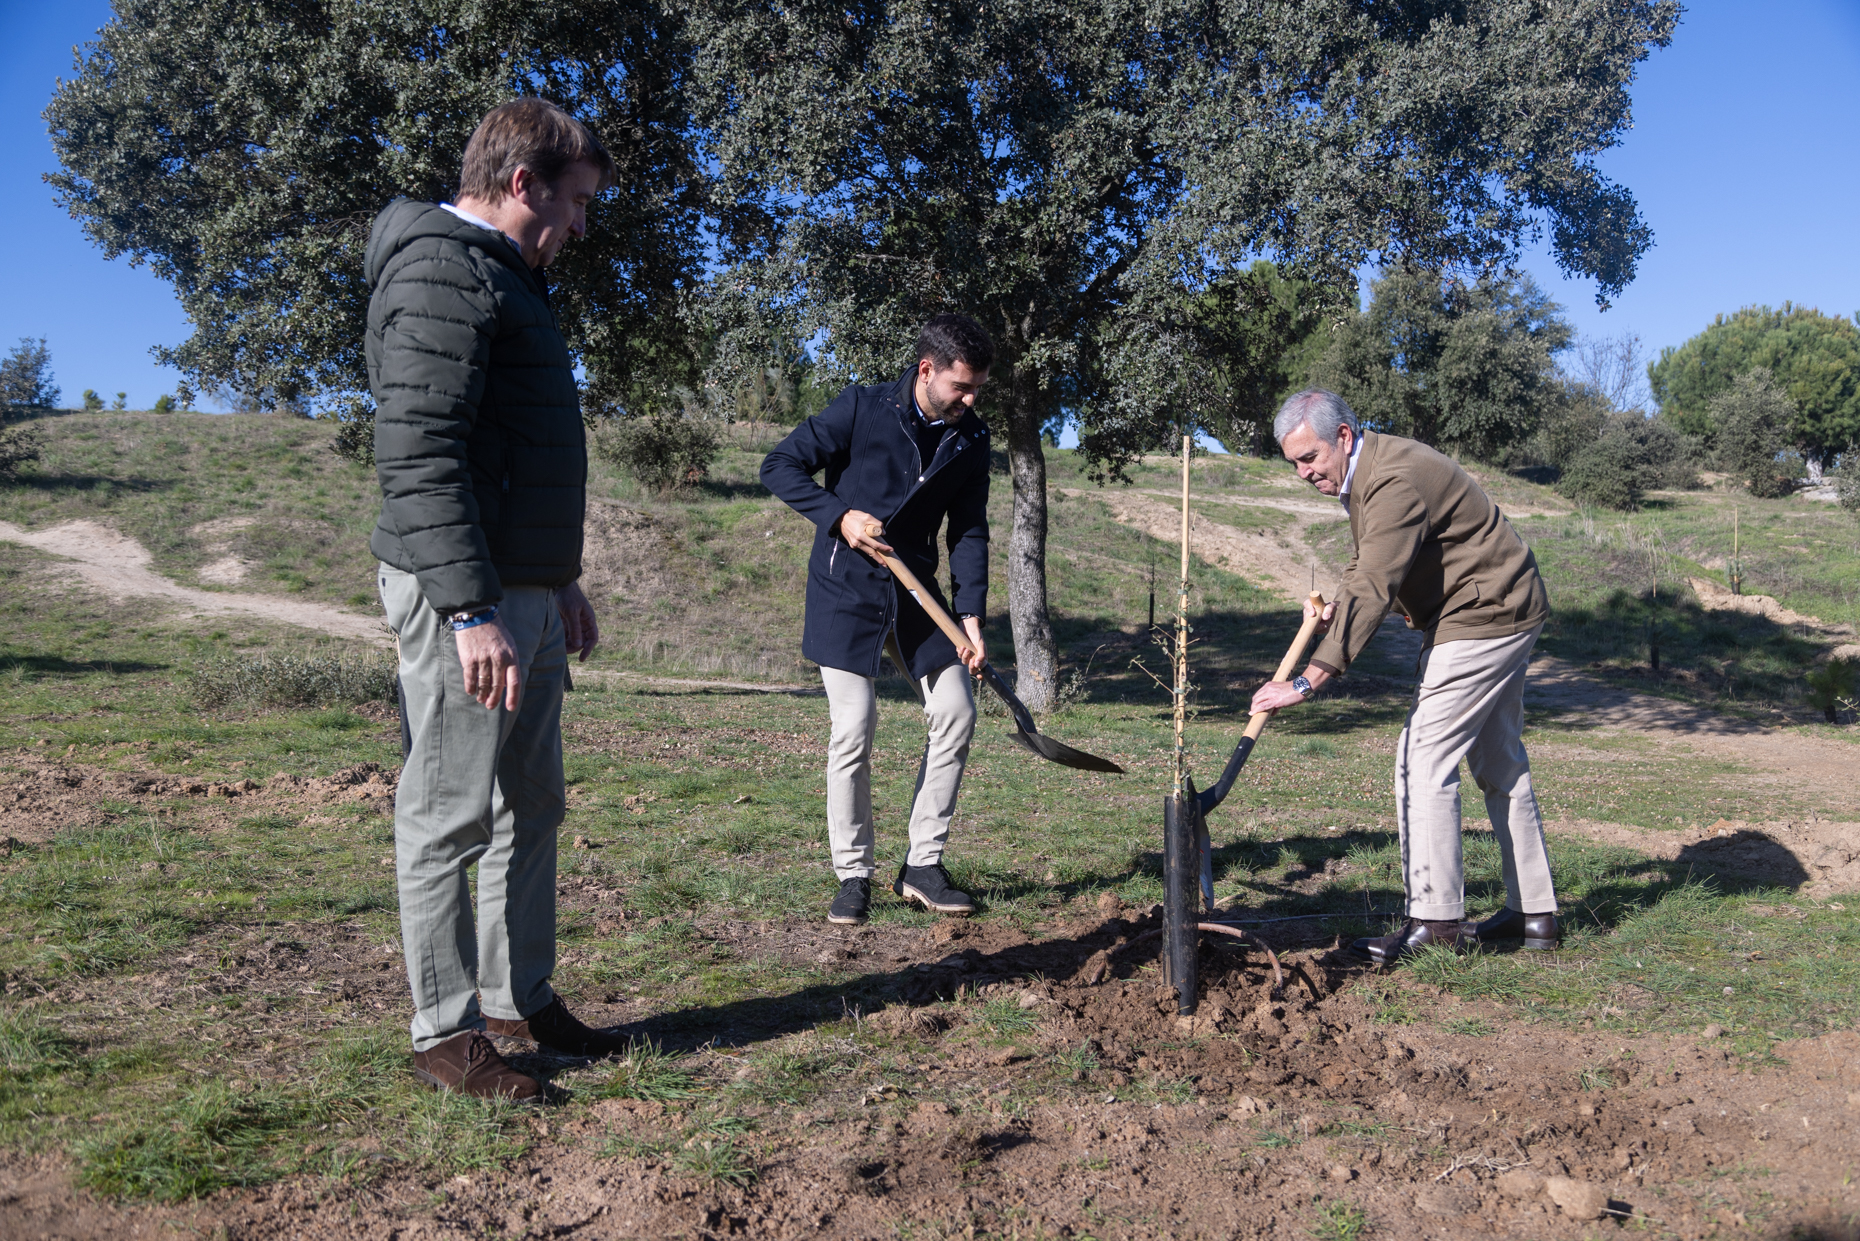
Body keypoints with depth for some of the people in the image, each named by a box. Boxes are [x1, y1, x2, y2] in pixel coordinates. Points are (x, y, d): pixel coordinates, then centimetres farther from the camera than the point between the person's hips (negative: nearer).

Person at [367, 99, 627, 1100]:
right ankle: (446, 1031, 10)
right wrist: (472, 611, -27)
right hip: (466, 601, -11)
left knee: (533, 807, 15)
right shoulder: (444, 270, -12)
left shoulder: (502, 276, 21)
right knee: (450, 818, -1)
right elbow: (419, 456, -22)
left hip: (524, 596, 11)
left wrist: (559, 582, 25)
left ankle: (521, 998, 26)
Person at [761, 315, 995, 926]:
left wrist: (972, 615, -8)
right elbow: (779, 465, -7)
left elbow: (969, 531, 3)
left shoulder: (971, 439, 3)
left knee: (956, 715, 0)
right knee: (853, 730, -7)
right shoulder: (862, 408, -11)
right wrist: (839, 515, -20)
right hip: (846, 592, -5)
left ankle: (922, 865, 12)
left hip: (916, 593, 5)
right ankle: (853, 876, 8)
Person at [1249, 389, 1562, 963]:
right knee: (1499, 765, 15)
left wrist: (1307, 681, -35)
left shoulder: (1397, 480, -26)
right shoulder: (1363, 473, 7)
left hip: (1483, 619, -11)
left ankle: (1435, 918, -7)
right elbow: (1368, 566, 18)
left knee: (1423, 757, -12)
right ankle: (1533, 913, 25)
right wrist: (1336, 606, -4)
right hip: (1503, 613, 11)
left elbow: (1373, 590, -33)